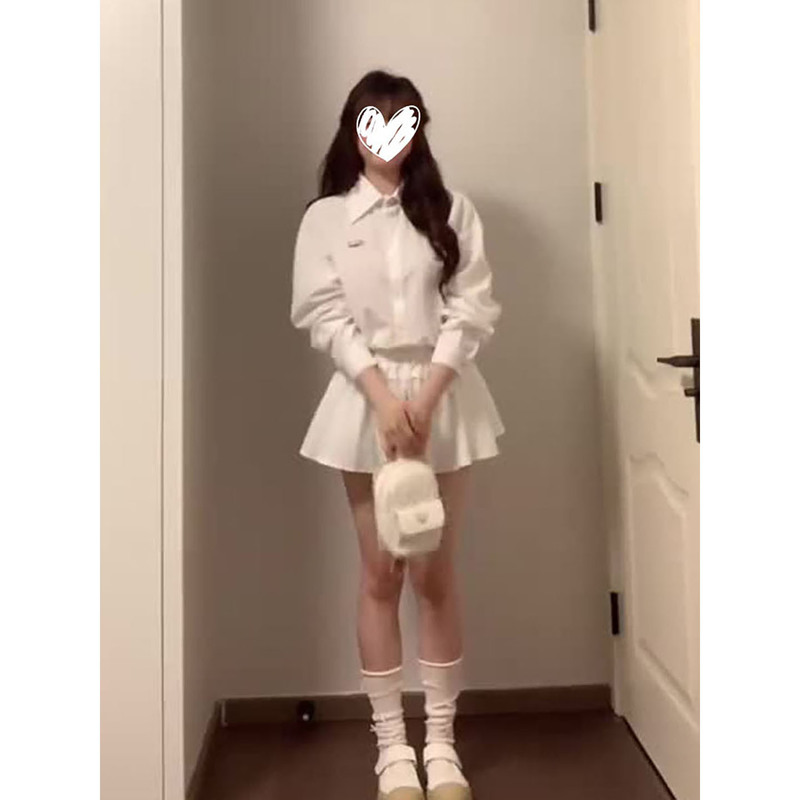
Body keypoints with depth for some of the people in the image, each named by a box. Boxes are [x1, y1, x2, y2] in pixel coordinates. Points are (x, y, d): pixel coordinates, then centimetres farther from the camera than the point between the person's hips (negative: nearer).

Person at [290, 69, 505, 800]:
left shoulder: (452, 211, 6)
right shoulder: (325, 218, 6)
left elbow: (473, 308, -2)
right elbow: (324, 316, -3)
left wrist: (428, 394, -14)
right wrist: (383, 394, -15)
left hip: (443, 397, 1)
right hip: (366, 399, 0)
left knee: (436, 574, 5)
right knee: (381, 576, 5)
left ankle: (441, 739, 20)